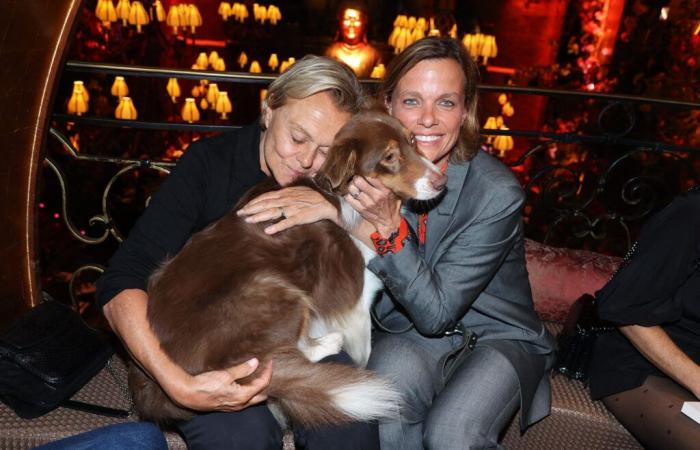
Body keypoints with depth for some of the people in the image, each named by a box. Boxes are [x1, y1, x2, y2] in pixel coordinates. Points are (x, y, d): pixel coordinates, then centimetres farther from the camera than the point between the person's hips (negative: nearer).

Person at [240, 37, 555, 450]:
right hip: (413, 332, 2)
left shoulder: (498, 194, -23)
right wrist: (339, 213, -31)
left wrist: (387, 225, -35)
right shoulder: (377, 170, -12)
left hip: (500, 337, -2)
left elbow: (436, 311, -23)